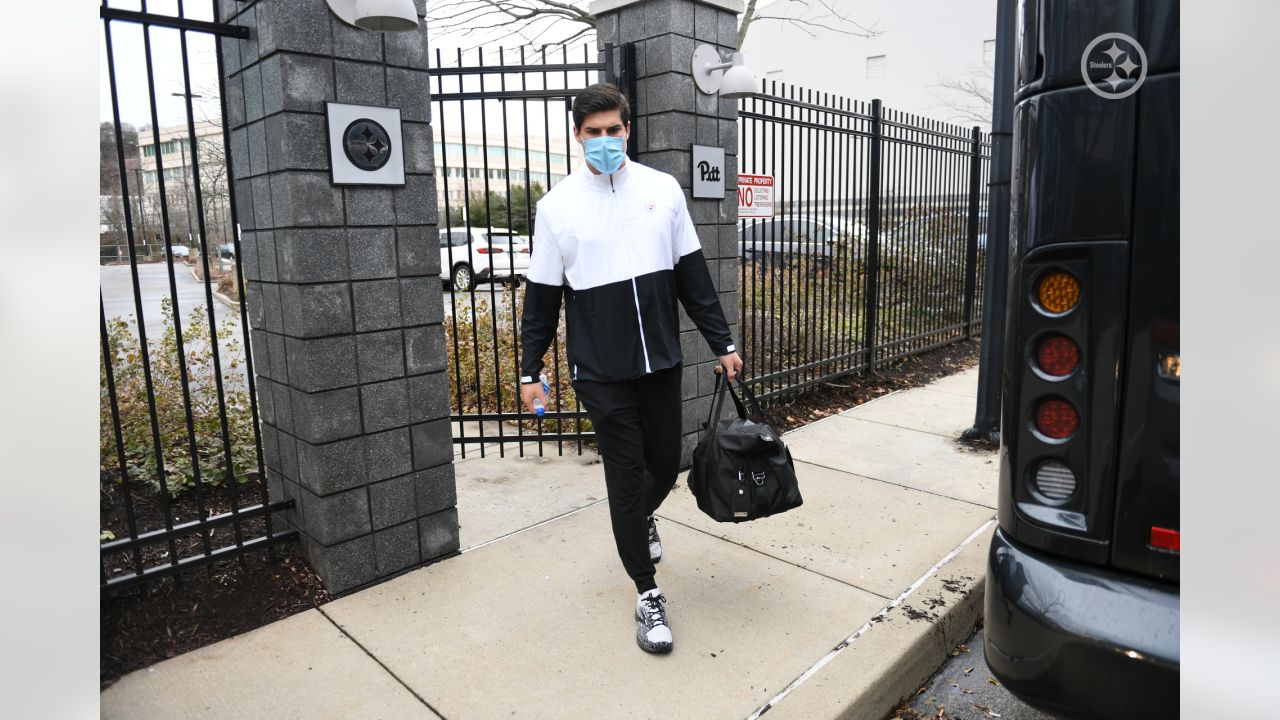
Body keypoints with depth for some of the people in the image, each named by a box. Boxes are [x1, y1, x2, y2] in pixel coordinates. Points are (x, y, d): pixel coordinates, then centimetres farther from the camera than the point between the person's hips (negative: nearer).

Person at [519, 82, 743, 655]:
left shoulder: (663, 190, 3)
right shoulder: (558, 205, -2)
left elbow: (693, 276, 6)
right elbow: (541, 297, 2)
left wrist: (722, 344, 5)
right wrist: (530, 371, 2)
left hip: (661, 362, 3)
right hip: (600, 372, -2)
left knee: (665, 464, 13)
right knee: (626, 475, 2)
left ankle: (642, 518, 49)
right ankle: (647, 593, 19)